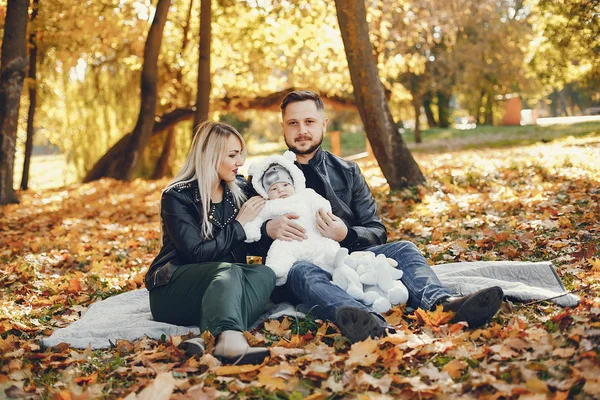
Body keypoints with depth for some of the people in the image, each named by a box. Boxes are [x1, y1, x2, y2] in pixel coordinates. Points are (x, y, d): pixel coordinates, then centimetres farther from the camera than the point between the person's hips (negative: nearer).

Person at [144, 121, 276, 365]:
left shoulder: (240, 189, 10)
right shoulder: (177, 196, -7)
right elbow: (197, 254, -17)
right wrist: (239, 224, -12)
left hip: (223, 287, 5)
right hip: (172, 289, -5)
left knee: (264, 274, -25)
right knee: (228, 271, -35)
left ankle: (212, 337, -48)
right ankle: (229, 340, -63)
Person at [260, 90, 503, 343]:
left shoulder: (347, 172, 15)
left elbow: (377, 233, 10)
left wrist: (346, 234, -12)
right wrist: (268, 229, -19)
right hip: (293, 265, -3)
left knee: (402, 250, -19)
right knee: (303, 272, -36)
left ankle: (442, 303, -50)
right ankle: (374, 326, -65)